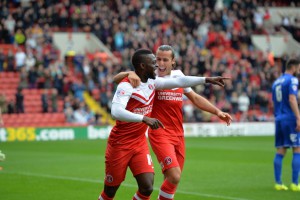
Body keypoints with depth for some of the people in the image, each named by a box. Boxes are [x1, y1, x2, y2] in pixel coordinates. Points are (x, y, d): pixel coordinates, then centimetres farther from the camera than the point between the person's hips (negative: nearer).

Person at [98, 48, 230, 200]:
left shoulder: (152, 82, 2)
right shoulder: (126, 86, -20)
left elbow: (179, 81, 9)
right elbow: (116, 112, -36)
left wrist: (207, 79, 5)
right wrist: (144, 118, -44)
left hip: (140, 143, 6)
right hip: (120, 145, -6)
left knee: (147, 188, -9)